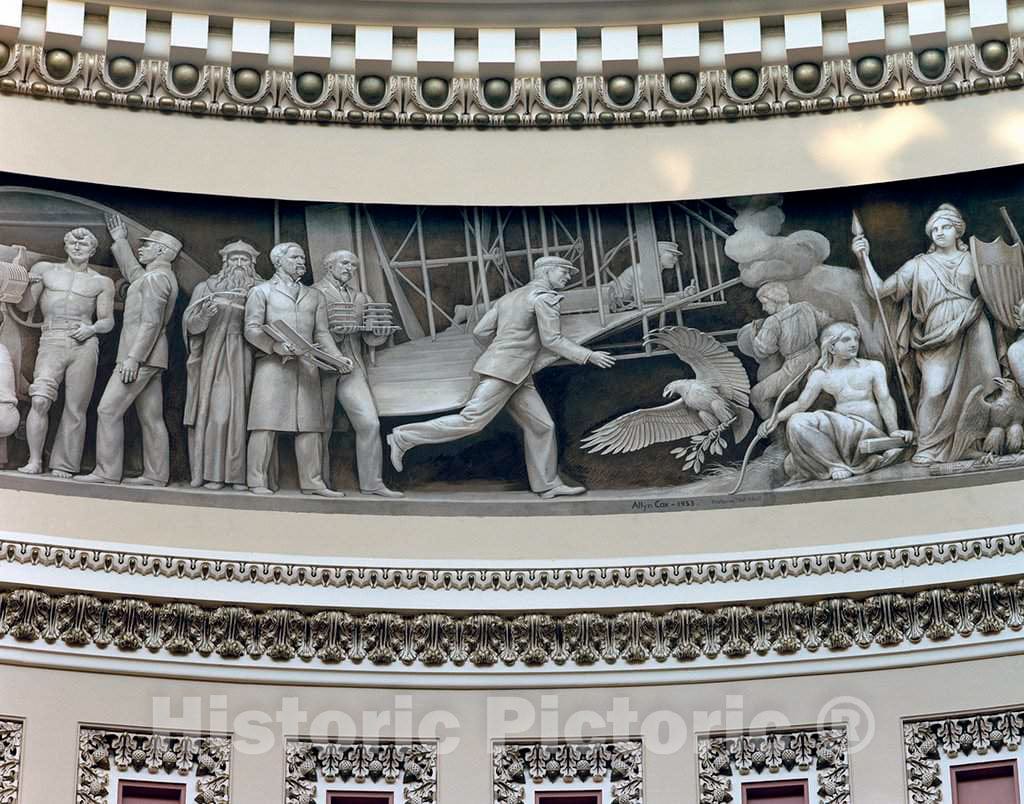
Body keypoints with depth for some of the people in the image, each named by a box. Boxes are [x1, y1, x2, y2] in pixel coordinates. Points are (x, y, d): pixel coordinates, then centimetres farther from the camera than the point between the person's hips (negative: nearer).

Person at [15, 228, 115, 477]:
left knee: (75, 409, -3)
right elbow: (24, 306, 13)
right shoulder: (45, 270, 14)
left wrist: (92, 328, -7)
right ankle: (34, 461, -13)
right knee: (40, 400, -19)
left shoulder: (101, 283, 13)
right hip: (51, 342, -1)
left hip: (84, 346, 1)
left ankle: (64, 465, 3)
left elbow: (108, 321, 14)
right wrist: (31, 284, -5)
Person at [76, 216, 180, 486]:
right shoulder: (164, 277, 17)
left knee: (109, 410, -9)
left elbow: (151, 322, -21)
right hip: (151, 358, 10)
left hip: (140, 355, -10)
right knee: (151, 418, 7)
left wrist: (133, 358, -24)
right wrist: (120, 241, 40)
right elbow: (131, 271, 37)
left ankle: (107, 472, -11)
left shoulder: (155, 278, -14)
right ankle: (155, 474, 5)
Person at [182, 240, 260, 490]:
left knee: (240, 414, -3)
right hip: (214, 359, -1)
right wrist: (204, 315, -15)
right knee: (215, 413, -6)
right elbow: (190, 324, 4)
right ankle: (211, 473, -5)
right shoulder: (206, 288, 9)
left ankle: (238, 474, -2)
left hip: (243, 359, 1)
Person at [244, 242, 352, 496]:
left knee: (310, 424, -2)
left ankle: (312, 482, 0)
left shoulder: (314, 296, 23)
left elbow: (322, 333, 17)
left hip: (307, 366, 4)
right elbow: (252, 329, 0)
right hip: (272, 364, -4)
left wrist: (336, 356, -1)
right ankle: (257, 481, -7)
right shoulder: (261, 291, 11)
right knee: (266, 422, -8)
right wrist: (277, 346, -16)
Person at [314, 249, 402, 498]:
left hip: (352, 367, 4)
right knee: (322, 427, -1)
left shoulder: (360, 298, 21)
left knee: (369, 423, -8)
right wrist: (333, 332, -20)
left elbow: (371, 338, 17)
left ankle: (372, 482, -5)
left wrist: (381, 331, -6)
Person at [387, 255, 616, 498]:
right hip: (502, 372, -10)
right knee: (471, 421, -13)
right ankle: (404, 437, -8)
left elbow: (480, 332, 14)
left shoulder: (510, 297, 19)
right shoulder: (544, 296, -7)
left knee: (541, 426, 6)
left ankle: (548, 485, 9)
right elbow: (552, 340, -14)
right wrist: (588, 356, -10)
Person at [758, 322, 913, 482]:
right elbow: (801, 404, 12)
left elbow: (885, 400, 2)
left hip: (869, 430, -5)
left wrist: (894, 431, -14)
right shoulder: (821, 375, 16)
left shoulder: (873, 367, 12)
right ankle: (836, 465, -6)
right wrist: (776, 419, -6)